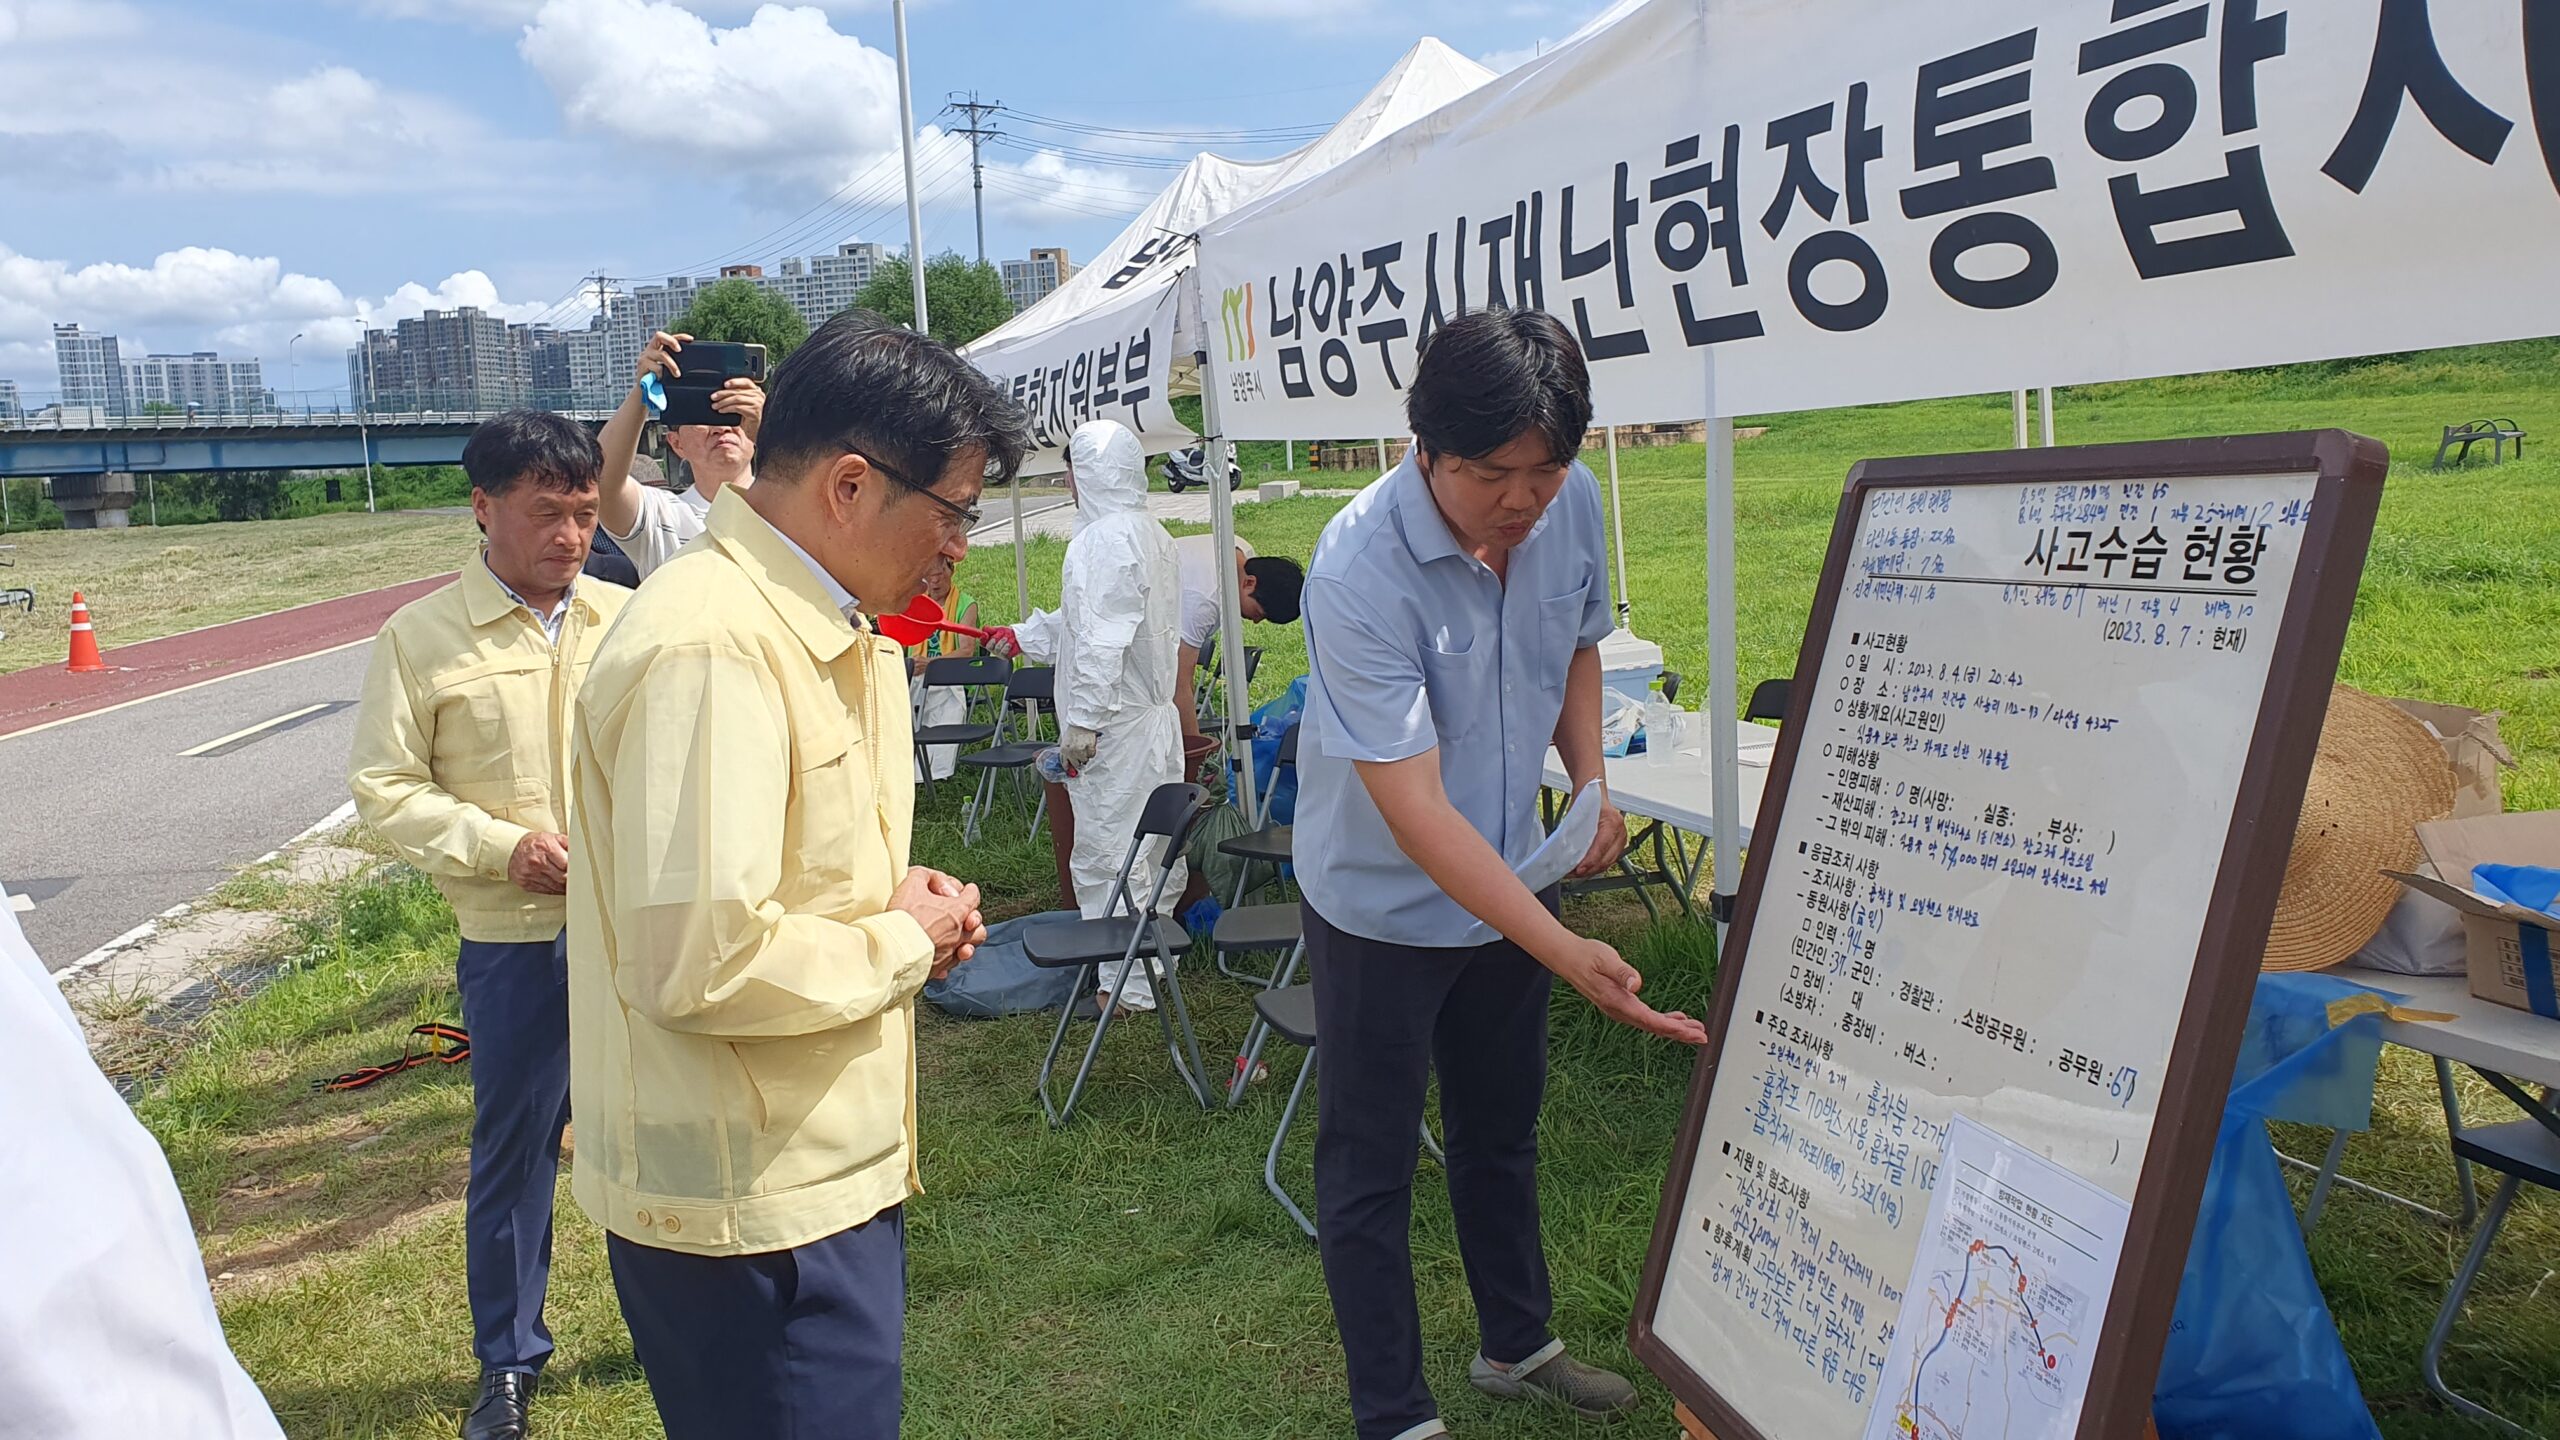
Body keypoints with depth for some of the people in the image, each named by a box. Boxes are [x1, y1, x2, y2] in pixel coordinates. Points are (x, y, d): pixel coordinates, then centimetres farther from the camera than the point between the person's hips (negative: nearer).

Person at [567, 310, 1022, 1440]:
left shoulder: (826, 627, 9)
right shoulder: (711, 647, -24)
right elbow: (699, 963, -30)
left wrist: (896, 897, 2)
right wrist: (906, 943, -15)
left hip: (824, 1165, 10)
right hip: (746, 1207, -10)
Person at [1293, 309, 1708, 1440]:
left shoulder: (1572, 505, -11)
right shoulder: (1360, 570, -31)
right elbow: (1414, 810, -34)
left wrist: (1590, 778, -4)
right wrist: (1570, 953, -39)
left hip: (1508, 877, 6)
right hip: (1383, 902, -6)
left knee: (1503, 1132, 22)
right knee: (1370, 1166, 5)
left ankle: (1516, 1345, 44)